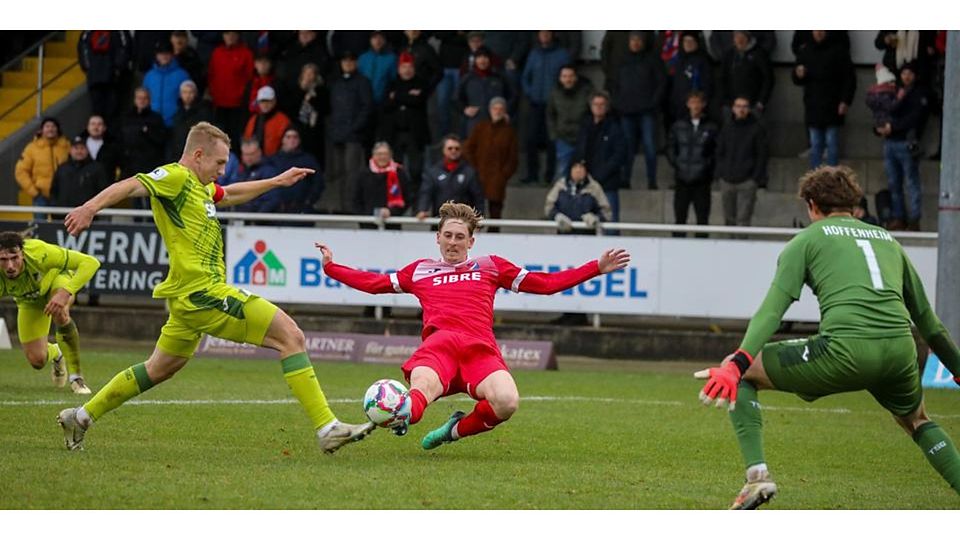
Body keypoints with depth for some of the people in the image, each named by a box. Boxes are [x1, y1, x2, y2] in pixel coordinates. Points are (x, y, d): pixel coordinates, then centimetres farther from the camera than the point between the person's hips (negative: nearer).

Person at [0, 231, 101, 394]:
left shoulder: (39, 253, -43)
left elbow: (91, 263, -42)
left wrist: (65, 294, -52)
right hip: (30, 301, 3)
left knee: (60, 314, -37)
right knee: (36, 360, -4)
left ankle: (76, 377, -21)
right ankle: (55, 353, 36)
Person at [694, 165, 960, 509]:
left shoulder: (807, 240, 14)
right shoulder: (888, 241, 27)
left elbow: (772, 309, -1)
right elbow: (926, 318, 31)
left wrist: (737, 364, -9)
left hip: (845, 350, -5)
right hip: (899, 351, 5)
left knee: (737, 373, 12)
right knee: (917, 421, 36)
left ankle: (757, 473, -3)